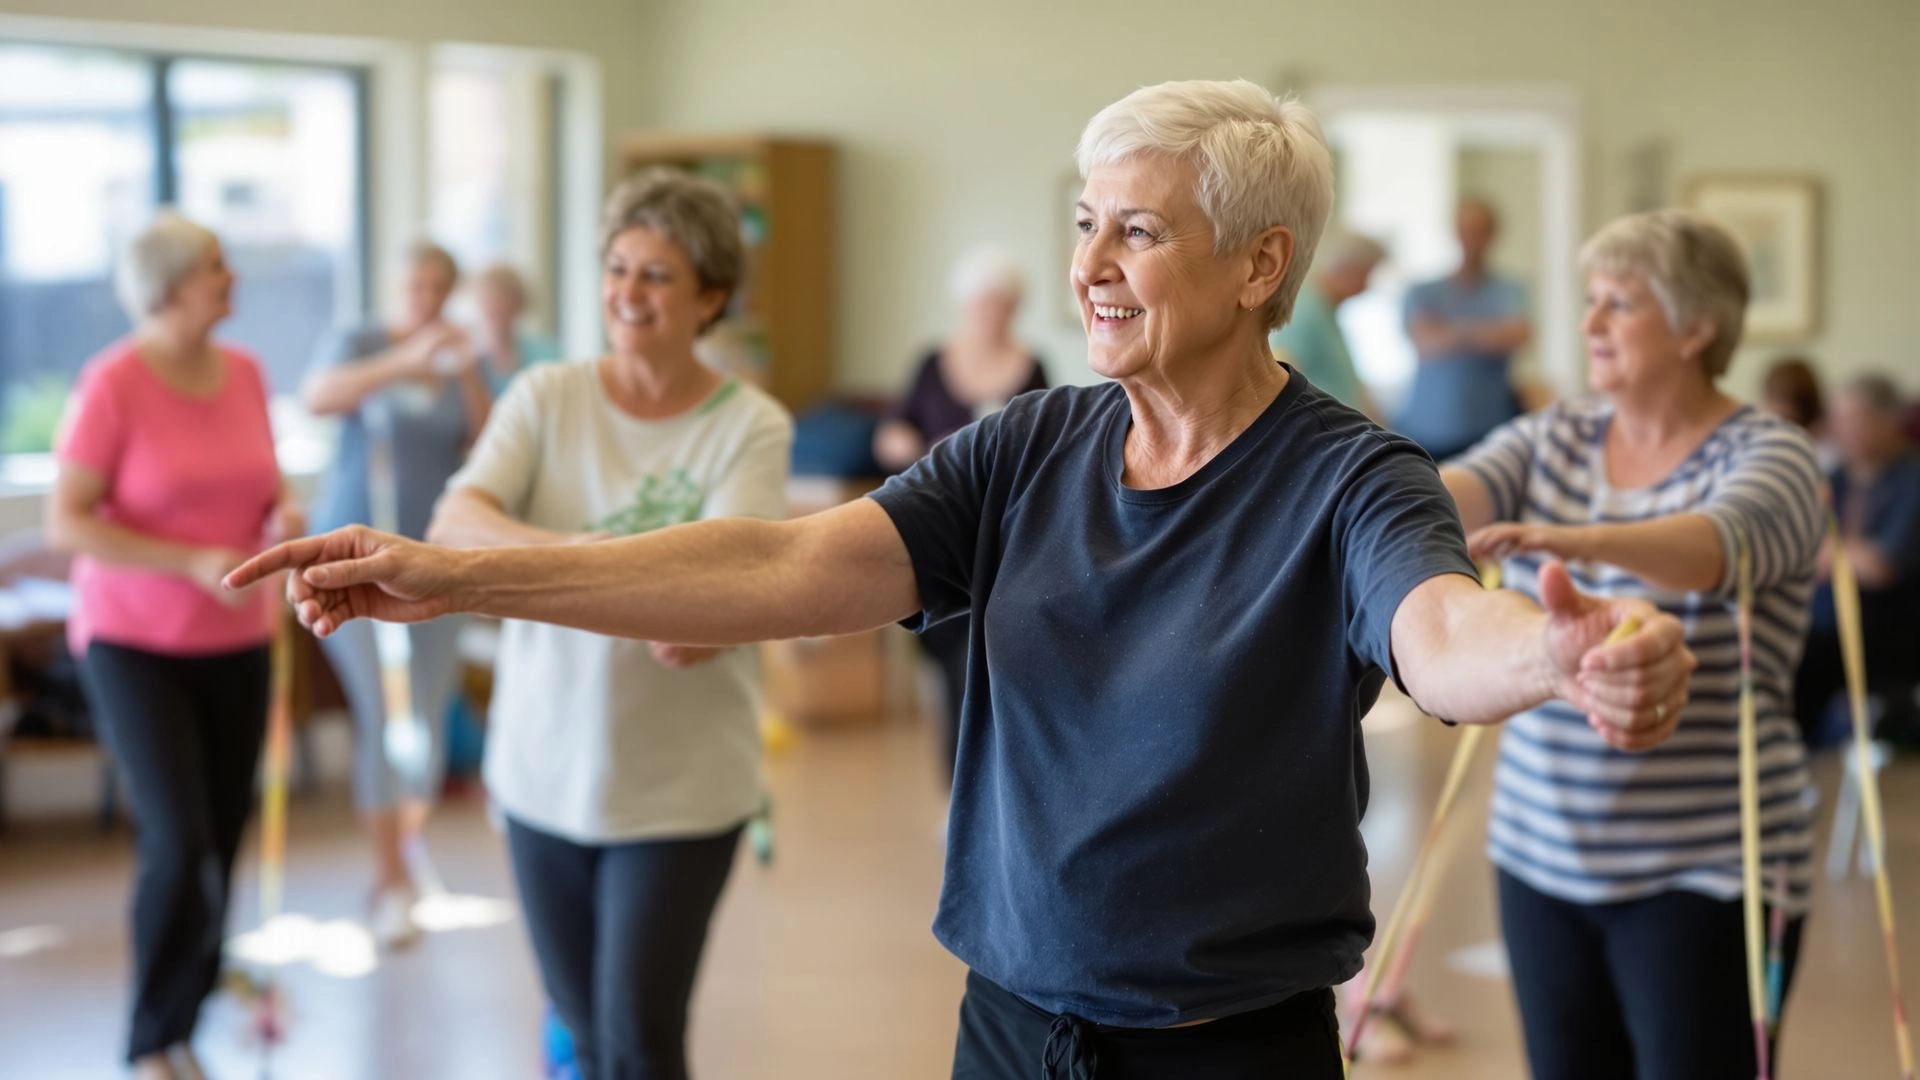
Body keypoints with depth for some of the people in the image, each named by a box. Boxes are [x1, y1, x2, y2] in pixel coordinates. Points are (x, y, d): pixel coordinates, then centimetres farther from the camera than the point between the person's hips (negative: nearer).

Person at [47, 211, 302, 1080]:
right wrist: (195, 562, -22)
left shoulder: (244, 372, 3)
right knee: (179, 842, -11)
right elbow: (65, 521, -15)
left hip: (237, 642, 5)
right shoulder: (113, 384, -14)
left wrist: (286, 511, -6)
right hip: (135, 642, -5)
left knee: (223, 842, 4)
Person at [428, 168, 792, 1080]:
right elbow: (455, 519, -16)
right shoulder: (546, 398, -1)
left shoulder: (751, 426, -7)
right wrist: (563, 549, -33)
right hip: (546, 767, 3)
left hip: (679, 783, -3)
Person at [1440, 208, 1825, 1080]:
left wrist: (1575, 540, -50)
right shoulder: (1556, 438, 8)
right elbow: (1463, 491, -10)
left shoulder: (1768, 456, -9)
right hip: (1543, 853, 5)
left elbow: (1712, 547, -30)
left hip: (1699, 874, -5)